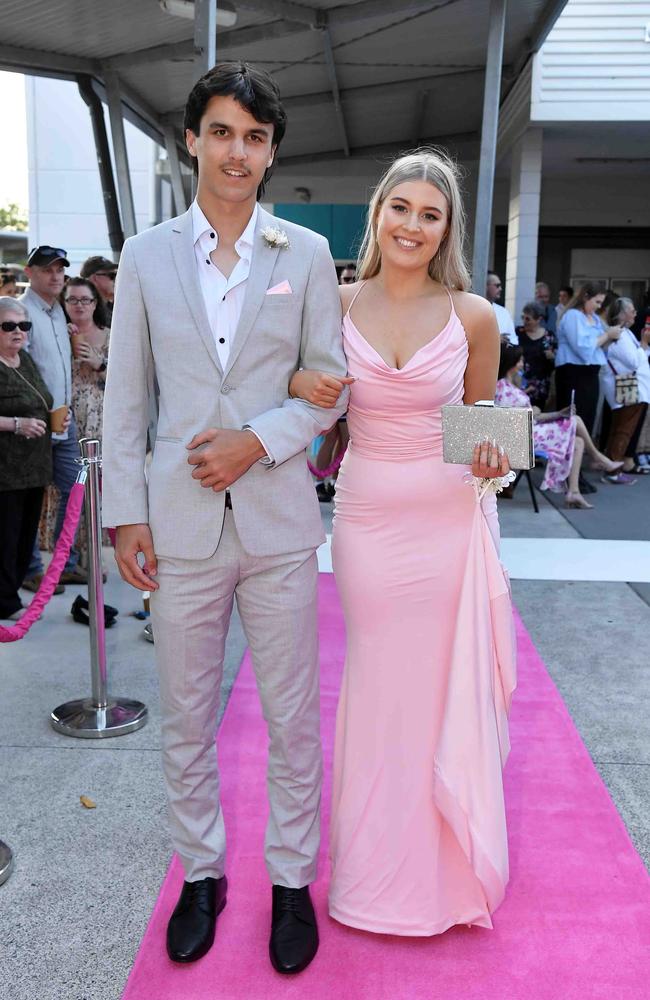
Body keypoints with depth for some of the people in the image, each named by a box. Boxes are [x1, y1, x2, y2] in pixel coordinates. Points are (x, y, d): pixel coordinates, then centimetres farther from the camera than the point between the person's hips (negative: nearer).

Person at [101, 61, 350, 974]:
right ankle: (201, 874, 33)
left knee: (293, 718, 9)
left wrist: (259, 440, -12)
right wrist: (126, 512, -1)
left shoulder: (307, 255, 3)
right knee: (185, 719, 13)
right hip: (179, 525, 1)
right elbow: (125, 396, 5)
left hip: (279, 521, -1)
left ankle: (292, 881, 29)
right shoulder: (146, 255, 5)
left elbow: (330, 384, 4)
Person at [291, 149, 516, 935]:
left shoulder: (472, 316, -3)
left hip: (452, 517, -1)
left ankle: (449, 863, 32)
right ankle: (379, 863, 33)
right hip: (367, 516, 1)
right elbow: (306, 391, 9)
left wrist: (492, 457, -12)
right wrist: (301, 386, -12)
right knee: (377, 683, 12)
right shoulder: (339, 306, 0)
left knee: (450, 685, 9)